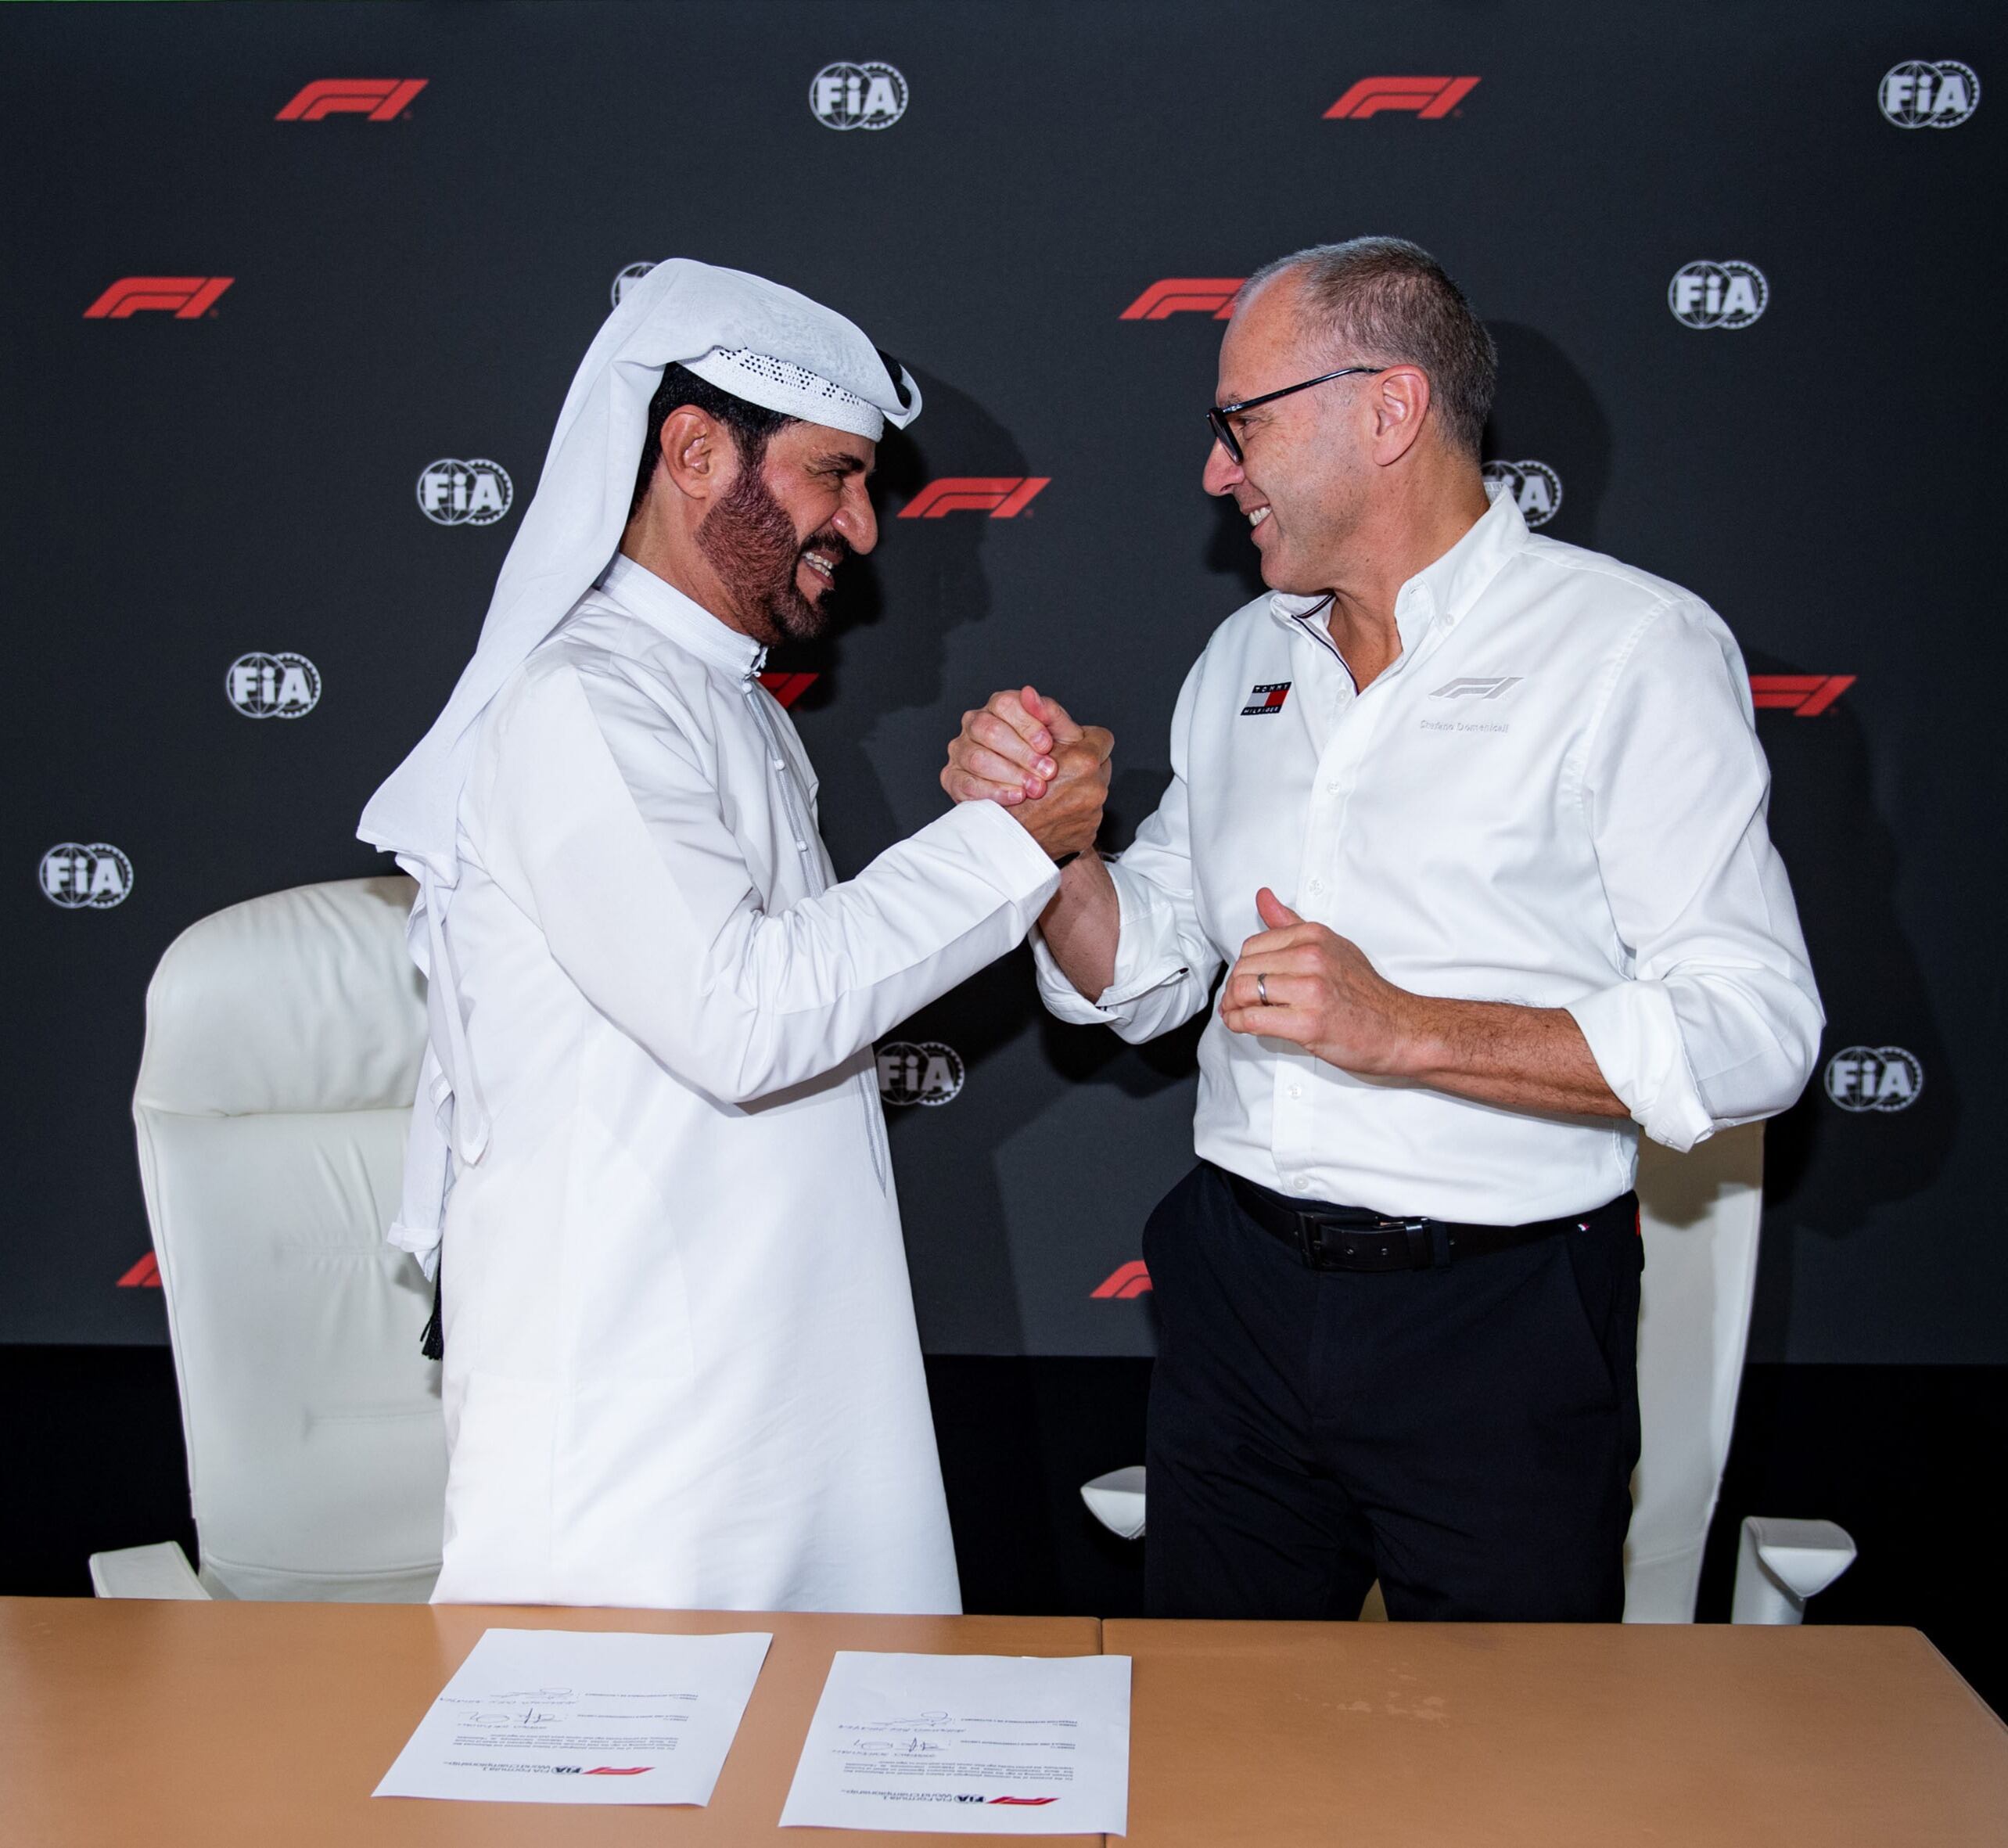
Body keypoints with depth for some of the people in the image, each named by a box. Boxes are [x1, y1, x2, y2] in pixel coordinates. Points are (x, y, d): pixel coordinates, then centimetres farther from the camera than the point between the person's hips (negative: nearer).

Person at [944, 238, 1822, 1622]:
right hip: (1237, 1289, 5)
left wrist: (1404, 1029, -24)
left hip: (1496, 1319, -5)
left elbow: (1754, 1032, -17)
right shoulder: (1247, 653, 10)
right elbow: (1140, 976, 13)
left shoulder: (1637, 648, -9)